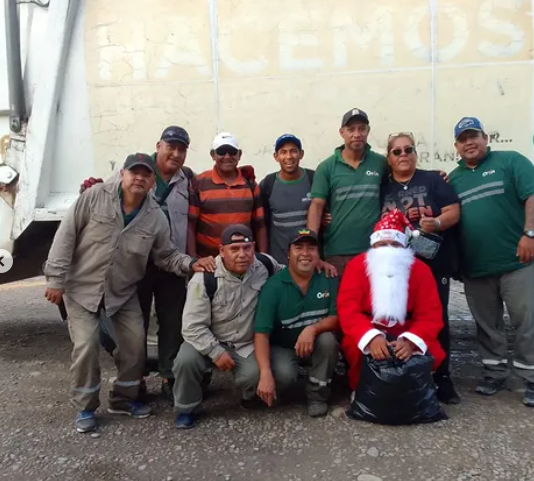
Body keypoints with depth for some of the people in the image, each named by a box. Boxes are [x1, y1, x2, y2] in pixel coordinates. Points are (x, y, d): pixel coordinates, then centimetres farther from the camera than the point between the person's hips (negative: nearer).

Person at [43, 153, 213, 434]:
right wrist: (56, 278, -14)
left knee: (135, 342, 1)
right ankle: (85, 408, 13)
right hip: (81, 286, -3)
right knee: (86, 345, -9)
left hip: (123, 291, 3)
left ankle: (123, 398, 24)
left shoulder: (156, 217, -7)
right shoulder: (95, 196, -15)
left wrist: (190, 264, -18)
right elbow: (66, 235, -12)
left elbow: (166, 255, 1)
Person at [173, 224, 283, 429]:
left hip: (248, 344, 2)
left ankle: (250, 395, 16)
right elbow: (193, 326, -18)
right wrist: (216, 352, -22)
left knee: (255, 375, -25)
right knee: (186, 361, -28)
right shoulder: (204, 279, -21)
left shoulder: (266, 265, -12)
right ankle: (185, 409, 2)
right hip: (210, 341, -1)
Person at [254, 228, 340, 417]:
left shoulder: (328, 280, -11)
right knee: (283, 375, -31)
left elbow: (337, 318, -11)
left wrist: (312, 329, -32)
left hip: (316, 342, 3)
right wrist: (265, 374, -34)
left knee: (328, 339, -30)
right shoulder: (273, 286, -18)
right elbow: (261, 332, -23)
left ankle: (317, 396, -6)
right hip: (282, 346, -2)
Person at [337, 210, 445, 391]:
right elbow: (347, 309, -20)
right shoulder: (357, 266, -10)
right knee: (358, 350, -31)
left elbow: (431, 314, -13)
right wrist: (371, 337, -39)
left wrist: (411, 341, -33)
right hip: (366, 335, -2)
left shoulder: (421, 269, -6)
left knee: (433, 354, -22)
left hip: (407, 335, 2)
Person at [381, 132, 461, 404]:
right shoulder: (382, 188, 11)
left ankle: (442, 379, 14)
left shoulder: (433, 180, 5)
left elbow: (453, 212, -1)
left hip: (434, 262, -1)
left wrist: (436, 223, -21)